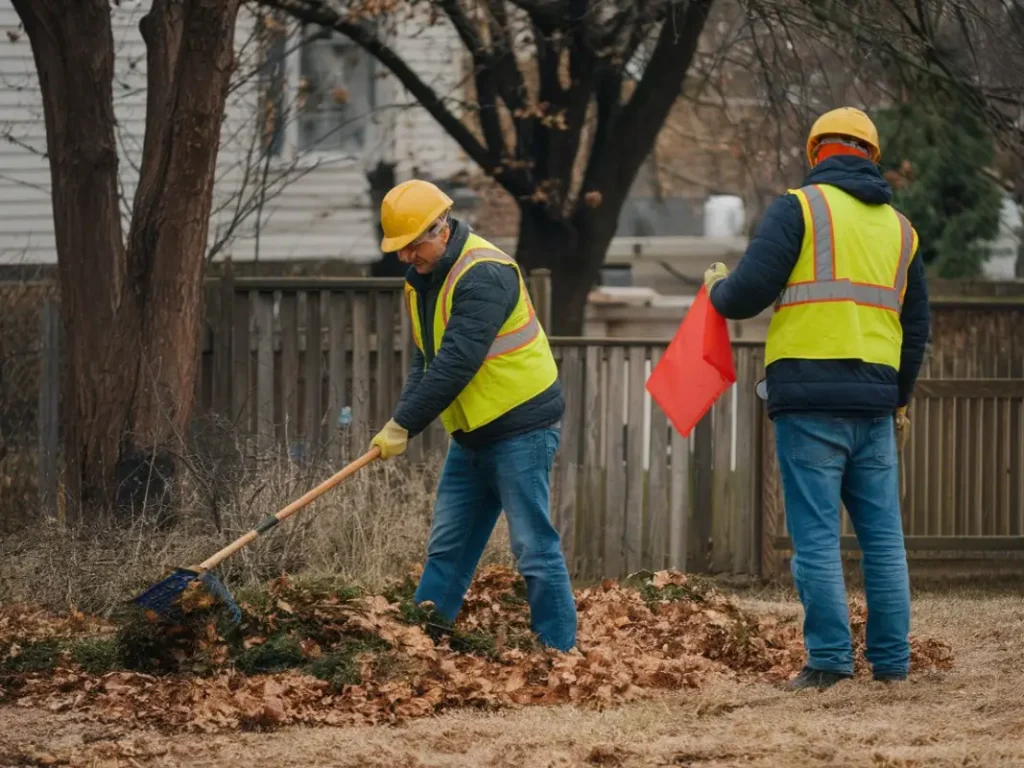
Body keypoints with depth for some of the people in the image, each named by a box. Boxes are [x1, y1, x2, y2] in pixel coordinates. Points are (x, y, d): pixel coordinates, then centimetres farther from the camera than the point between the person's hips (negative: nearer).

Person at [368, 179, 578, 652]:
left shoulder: (483, 275, -21)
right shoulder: (421, 281, 9)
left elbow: (455, 363, -26)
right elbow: (424, 362, 12)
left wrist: (404, 425, -23)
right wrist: (401, 423, -4)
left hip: (521, 427, -9)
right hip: (471, 435, 9)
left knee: (534, 549, -9)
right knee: (446, 548, 11)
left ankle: (558, 653, -5)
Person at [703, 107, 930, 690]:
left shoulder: (801, 207, -2)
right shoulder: (900, 228, 16)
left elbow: (750, 292, -10)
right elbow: (916, 327, 23)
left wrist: (719, 288, 14)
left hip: (810, 395, -5)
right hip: (875, 398, 5)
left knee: (817, 534, -5)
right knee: (884, 536, 10)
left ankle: (830, 659, -9)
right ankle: (892, 660, 10)